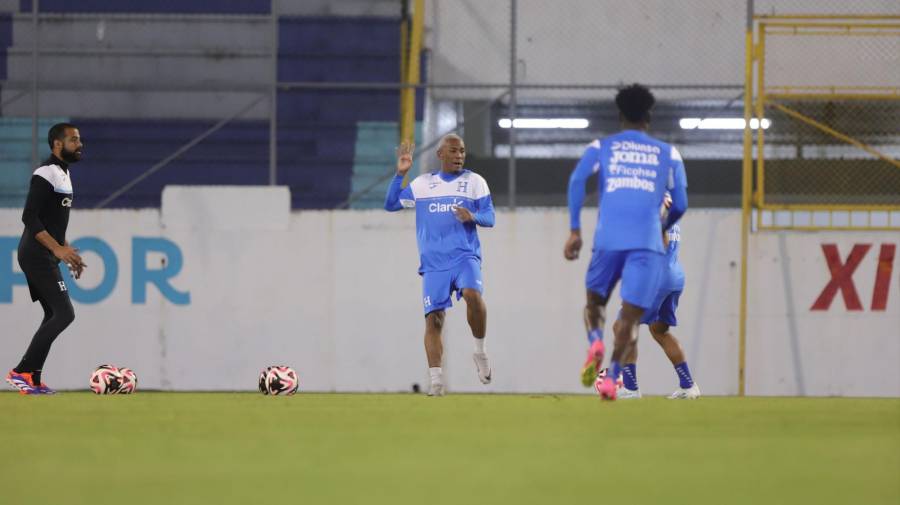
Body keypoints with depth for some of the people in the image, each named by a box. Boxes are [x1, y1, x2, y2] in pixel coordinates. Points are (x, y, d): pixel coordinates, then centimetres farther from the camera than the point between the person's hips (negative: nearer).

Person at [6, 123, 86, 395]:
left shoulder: (63, 173, 17)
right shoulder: (46, 174, -15)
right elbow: (30, 217, -22)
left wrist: (68, 252, 22)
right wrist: (58, 249, -26)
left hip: (46, 257, 10)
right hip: (37, 255, -10)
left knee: (54, 316, 10)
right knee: (64, 313, -14)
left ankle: (32, 381, 10)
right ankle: (22, 372, -13)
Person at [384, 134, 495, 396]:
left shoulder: (474, 181, 9)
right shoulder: (423, 183, 14)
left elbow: (490, 217, 5)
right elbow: (390, 204, 14)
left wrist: (473, 217, -17)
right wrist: (400, 174, 4)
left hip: (465, 256, -2)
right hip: (433, 263, 2)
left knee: (472, 294, -31)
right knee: (433, 318, -6)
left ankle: (480, 352, -10)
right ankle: (436, 381, -4)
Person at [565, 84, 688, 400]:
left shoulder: (602, 147, 15)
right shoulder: (668, 154, 17)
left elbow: (577, 180, -2)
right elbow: (680, 205, 16)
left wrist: (574, 231, -1)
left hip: (608, 240, 1)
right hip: (647, 242, -1)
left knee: (595, 301, 19)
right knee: (630, 315, -1)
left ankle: (595, 342, -12)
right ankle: (611, 377, -19)